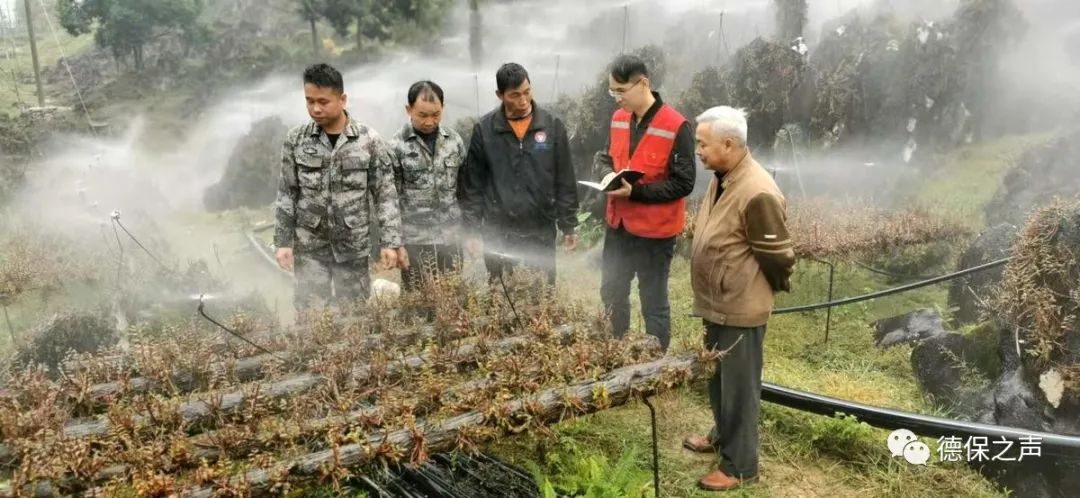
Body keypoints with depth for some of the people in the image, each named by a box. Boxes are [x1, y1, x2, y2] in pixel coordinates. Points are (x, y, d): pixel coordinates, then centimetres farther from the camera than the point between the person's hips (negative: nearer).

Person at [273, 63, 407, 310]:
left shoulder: (369, 140, -6)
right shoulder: (295, 140, -2)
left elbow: (385, 195, -4)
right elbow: (286, 195, 3)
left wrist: (391, 242, -8)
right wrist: (283, 242, -1)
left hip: (353, 247, -1)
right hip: (309, 248, 1)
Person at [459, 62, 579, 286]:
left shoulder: (552, 126, 0)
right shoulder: (484, 129, -2)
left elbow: (565, 181, 3)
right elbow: (472, 184, 1)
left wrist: (568, 225, 2)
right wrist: (472, 229, -3)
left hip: (541, 232, 1)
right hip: (497, 233, 0)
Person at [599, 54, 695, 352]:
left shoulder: (676, 127, -18)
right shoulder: (618, 119, 5)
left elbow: (683, 183, -18)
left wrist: (636, 192, -25)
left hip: (655, 230, -7)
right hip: (618, 223, 7)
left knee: (653, 303, 7)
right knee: (611, 293, 20)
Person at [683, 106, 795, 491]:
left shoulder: (757, 192, -26)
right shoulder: (722, 179, 5)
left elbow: (778, 255, -19)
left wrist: (768, 291, -3)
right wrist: (712, 294, 17)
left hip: (740, 309, -9)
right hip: (718, 304, 9)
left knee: (739, 386, 4)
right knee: (717, 378, 23)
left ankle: (740, 465, 19)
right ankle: (723, 435, 44)